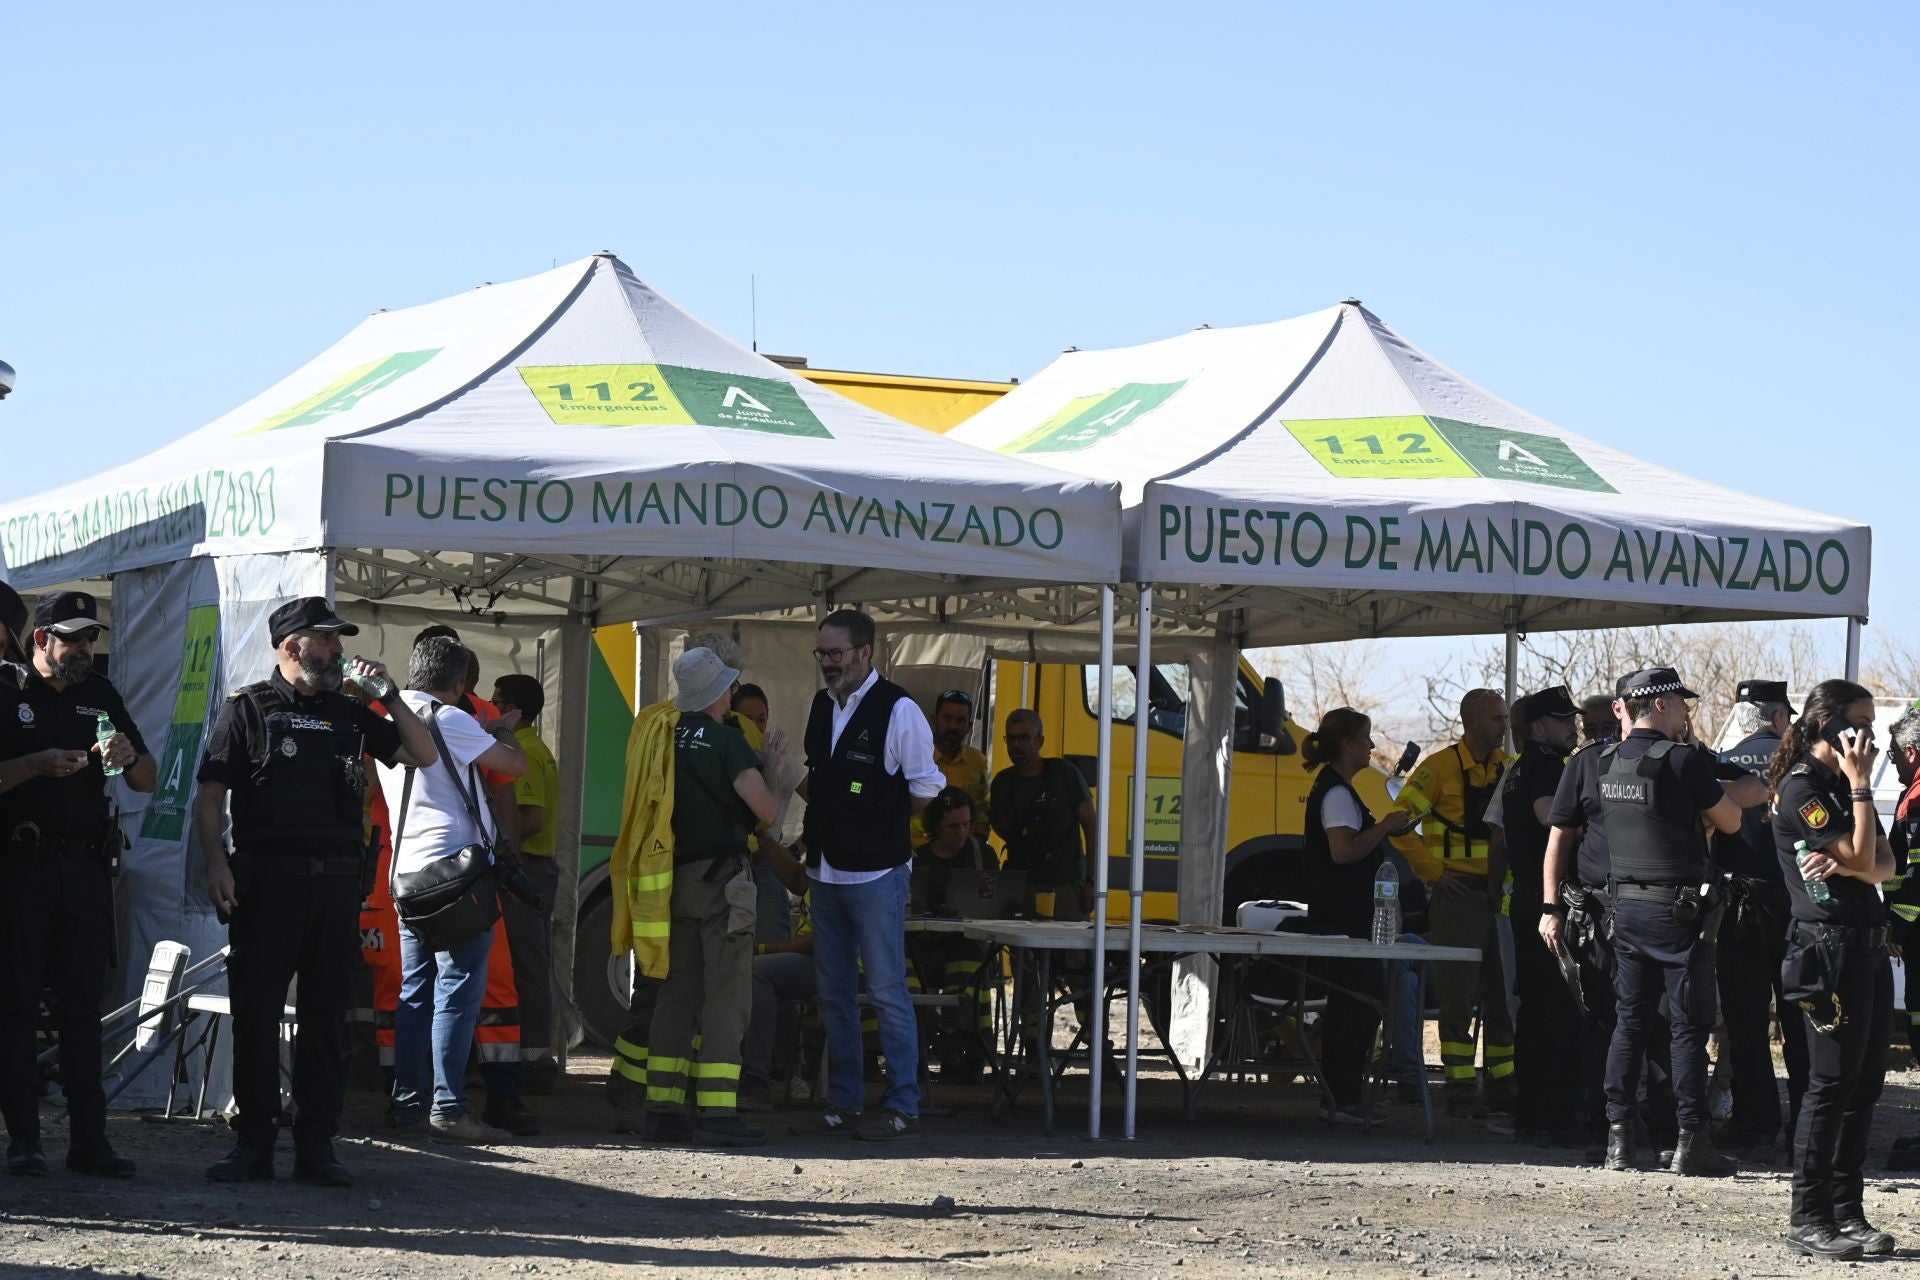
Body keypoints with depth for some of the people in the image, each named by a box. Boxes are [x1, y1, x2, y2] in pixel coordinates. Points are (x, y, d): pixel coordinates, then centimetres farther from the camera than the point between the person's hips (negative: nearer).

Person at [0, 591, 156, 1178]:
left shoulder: (100, 695, 16)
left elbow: (148, 782, 16)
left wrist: (128, 757, -5)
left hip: (87, 868, 4)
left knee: (83, 1006, 2)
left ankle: (89, 1139, 2)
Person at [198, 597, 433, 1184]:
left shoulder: (349, 714, 16)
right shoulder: (248, 709, 4)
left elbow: (423, 755, 16)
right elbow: (210, 796, 0)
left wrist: (389, 696, 5)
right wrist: (217, 864, -12)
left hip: (336, 880, 4)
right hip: (265, 878, -4)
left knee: (325, 1014, 5)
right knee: (255, 1012, -2)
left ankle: (316, 1145, 10)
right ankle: (254, 1141, 5)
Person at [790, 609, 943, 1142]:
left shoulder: (898, 710, -11)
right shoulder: (822, 705, 11)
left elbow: (925, 789, -5)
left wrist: (878, 821, -1)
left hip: (875, 872, -8)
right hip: (826, 870, 8)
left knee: (886, 991, -5)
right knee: (833, 993, 12)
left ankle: (902, 1108, 1)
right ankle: (842, 1104, 19)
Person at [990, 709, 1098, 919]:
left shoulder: (1063, 772, -1)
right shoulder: (1003, 782, 10)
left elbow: (1090, 824, -1)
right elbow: (1006, 834, 14)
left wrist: (1091, 880, -7)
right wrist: (993, 815, -9)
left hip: (1065, 886, -3)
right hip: (1020, 885, 3)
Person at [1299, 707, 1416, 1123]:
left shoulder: (1333, 789, 19)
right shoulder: (1337, 793, -14)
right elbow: (1344, 851, -25)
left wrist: (1385, 829, 17)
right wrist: (1385, 827, -17)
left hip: (1339, 915, 11)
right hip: (1343, 917, -11)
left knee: (1348, 1003, 12)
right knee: (1365, 1000, -11)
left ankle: (1338, 1097, 15)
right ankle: (1344, 1100, -11)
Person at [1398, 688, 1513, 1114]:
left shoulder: (1509, 767, 11)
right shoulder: (1441, 767, -6)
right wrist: (1431, 870, -13)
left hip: (1501, 897, 6)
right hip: (1458, 895, -6)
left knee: (1502, 994, 9)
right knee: (1458, 994, -3)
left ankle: (1503, 1087, 16)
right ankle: (1459, 1089, 1)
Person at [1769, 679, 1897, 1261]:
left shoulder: (1844, 784, 18)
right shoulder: (1801, 786, -10)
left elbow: (1883, 865, 9)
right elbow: (1859, 855, -15)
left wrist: (1845, 868, -12)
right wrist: (1860, 785, -10)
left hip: (1868, 944, 9)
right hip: (1829, 945, -9)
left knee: (1866, 1083, 8)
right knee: (1833, 1082, -7)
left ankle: (1847, 1212, 14)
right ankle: (1807, 1219, -3)